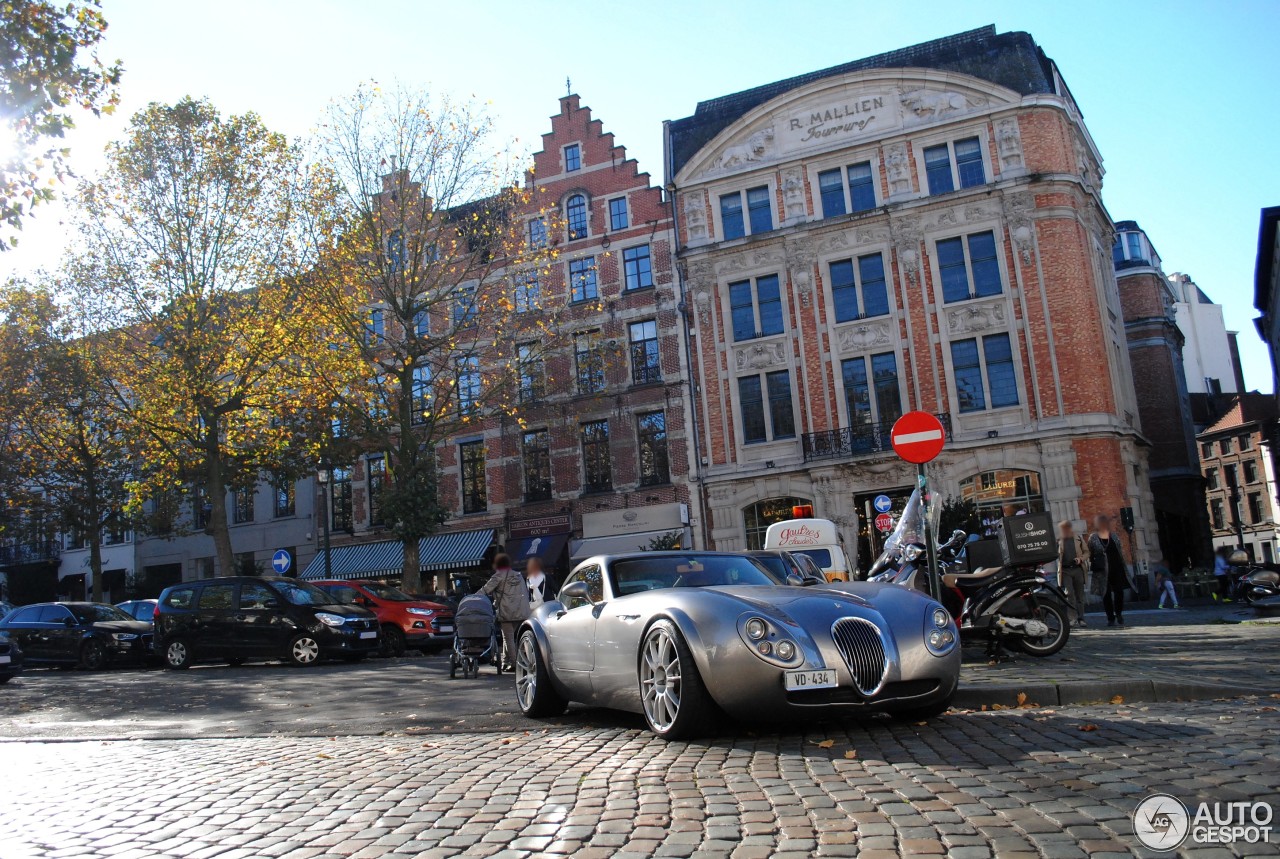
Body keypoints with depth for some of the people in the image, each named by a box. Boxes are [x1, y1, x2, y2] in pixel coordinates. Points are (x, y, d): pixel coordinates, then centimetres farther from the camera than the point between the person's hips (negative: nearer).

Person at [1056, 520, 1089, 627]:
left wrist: (1081, 559, -8)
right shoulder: (1058, 540, 4)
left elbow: (1086, 552, 11)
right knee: (1069, 594, -9)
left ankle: (1080, 618, 10)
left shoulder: (1079, 538, 8)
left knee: (1079, 595, 5)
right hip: (1065, 570, -2)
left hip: (1078, 569, 2)